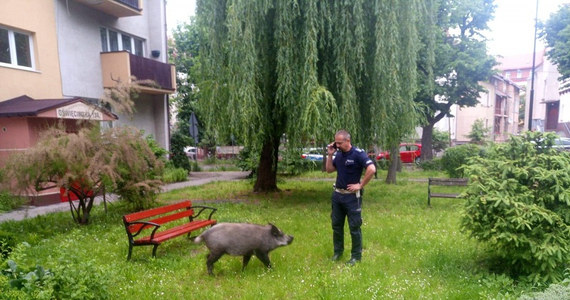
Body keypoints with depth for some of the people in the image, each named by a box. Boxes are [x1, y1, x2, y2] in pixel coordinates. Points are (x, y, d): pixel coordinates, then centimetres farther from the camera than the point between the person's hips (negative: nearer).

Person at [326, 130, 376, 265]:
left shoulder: (358, 153, -16)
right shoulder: (339, 154, 5)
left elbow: (372, 169, -25)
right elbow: (329, 170, 12)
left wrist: (360, 185, -19)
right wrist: (330, 154, 0)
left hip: (352, 196, -7)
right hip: (337, 194, 7)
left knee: (354, 227, 4)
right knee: (336, 225, 15)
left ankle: (356, 256, 18)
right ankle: (338, 251, 30)